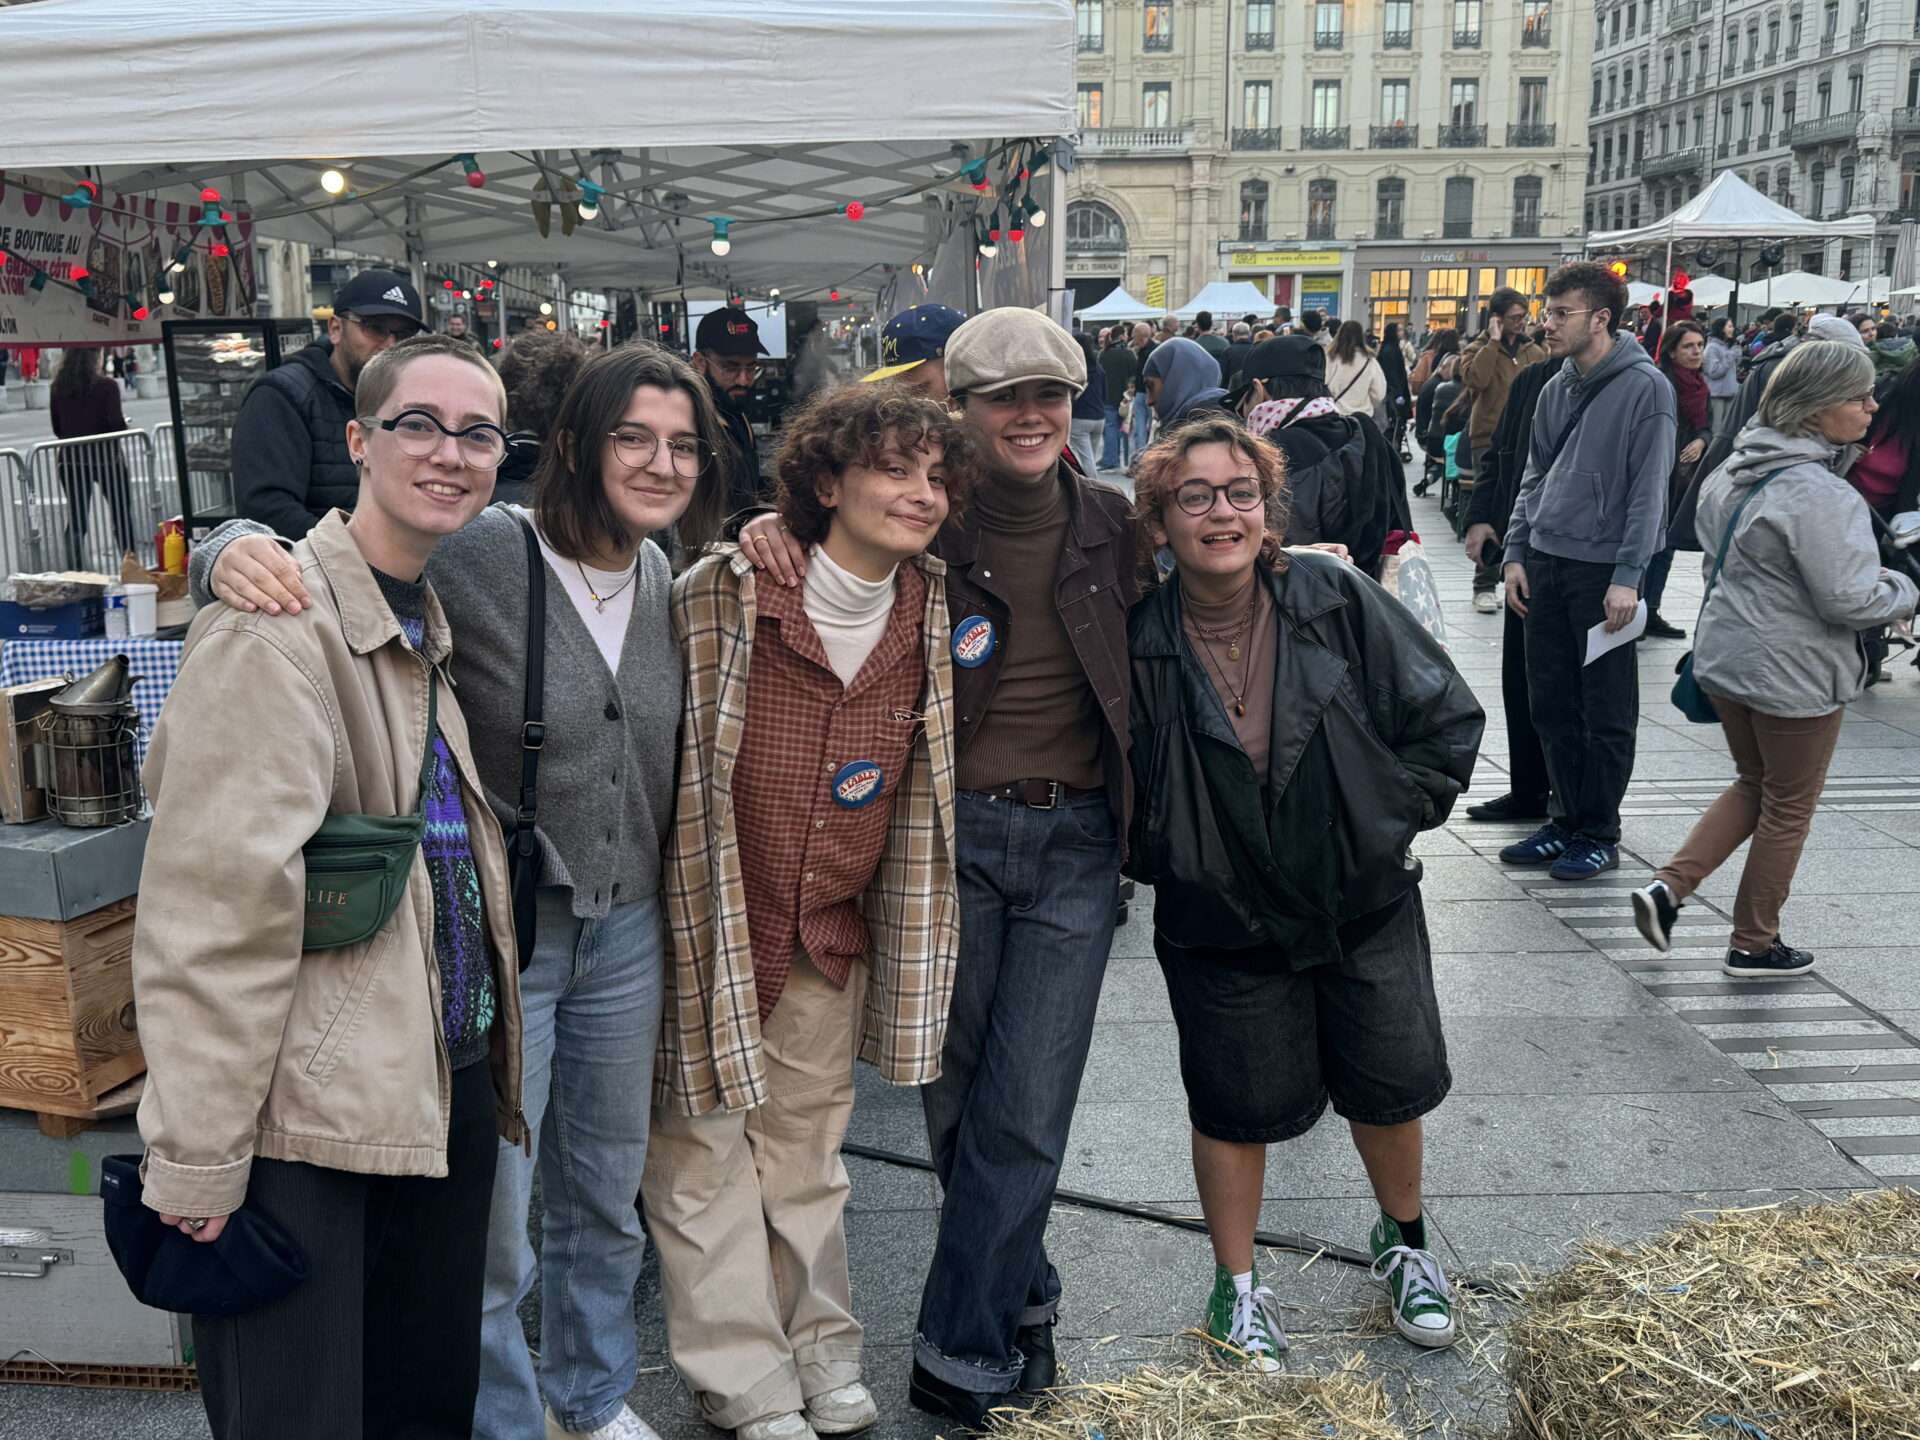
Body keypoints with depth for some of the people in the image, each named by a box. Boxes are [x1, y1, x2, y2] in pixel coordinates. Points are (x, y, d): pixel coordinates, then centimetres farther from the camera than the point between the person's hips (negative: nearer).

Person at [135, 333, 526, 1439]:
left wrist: (487, 1062, 14)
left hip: (450, 1088, 8)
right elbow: (220, 897, -20)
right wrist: (197, 1158, -21)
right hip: (307, 1114, -8)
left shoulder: (442, 618, 12)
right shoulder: (277, 623, -15)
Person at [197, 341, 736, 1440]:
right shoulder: (478, 556, -19)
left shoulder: (666, 577, 2)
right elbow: (325, 564, -18)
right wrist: (233, 552, -37)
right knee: (491, 1218, 6)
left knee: (607, 1194, 22)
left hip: (627, 932, 6)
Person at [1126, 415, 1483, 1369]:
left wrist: (1394, 815, -3)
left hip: (1365, 899, 2)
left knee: (1391, 1082, 15)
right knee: (1236, 1105, 11)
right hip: (1221, 923, -1)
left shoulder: (1337, 602, -10)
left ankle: (1403, 1242, 45)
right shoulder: (1138, 641, -12)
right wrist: (1159, 858, -2)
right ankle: (1237, 1287, 34)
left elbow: (1446, 715, -2)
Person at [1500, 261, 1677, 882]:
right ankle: (1567, 819, 24)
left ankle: (1599, 833, 13)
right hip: (1545, 564, 7)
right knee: (1552, 704, 11)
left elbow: (1649, 490, -12)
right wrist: (1516, 553, 8)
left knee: (1606, 713, 3)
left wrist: (1628, 575, -17)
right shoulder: (1557, 389, 12)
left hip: (1603, 569, -7)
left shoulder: (1644, 388, -9)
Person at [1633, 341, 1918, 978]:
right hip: (1795, 675, -8)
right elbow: (1849, 599, -24)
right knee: (1790, 808, 11)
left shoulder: (1734, 473, 2)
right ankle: (1754, 945, 24)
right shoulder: (1819, 494, -26)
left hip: (1725, 657, 8)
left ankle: (1668, 886, 10)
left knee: (1753, 785, 24)